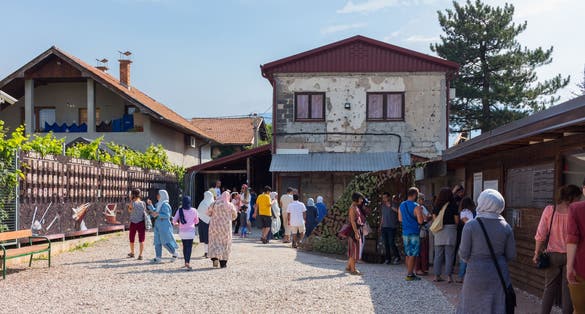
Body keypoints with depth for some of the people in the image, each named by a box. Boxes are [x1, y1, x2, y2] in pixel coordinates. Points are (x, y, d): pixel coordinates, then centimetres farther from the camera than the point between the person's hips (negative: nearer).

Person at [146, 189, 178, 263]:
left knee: (165, 242, -4)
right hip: (158, 224, 9)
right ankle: (158, 258, 8)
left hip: (164, 225, -9)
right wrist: (150, 205, 14)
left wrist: (158, 214, -24)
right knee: (157, 241, 5)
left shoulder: (165, 205, -13)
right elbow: (154, 211, 24)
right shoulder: (159, 204, 13)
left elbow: (167, 215, -19)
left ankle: (175, 254, 12)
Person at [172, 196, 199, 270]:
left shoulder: (180, 210, -3)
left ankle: (186, 262, 22)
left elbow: (174, 221, -3)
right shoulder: (193, 210, -3)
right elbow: (197, 221, 9)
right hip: (190, 231, -2)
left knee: (185, 247, 16)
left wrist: (177, 223, 19)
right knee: (189, 247, -4)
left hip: (182, 232, 2)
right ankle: (187, 262, -20)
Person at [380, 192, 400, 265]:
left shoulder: (393, 205, -5)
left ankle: (397, 258, 3)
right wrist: (380, 226, 20)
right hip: (384, 227, 6)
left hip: (391, 227, -6)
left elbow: (398, 211, -22)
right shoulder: (383, 206, 15)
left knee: (391, 243, -10)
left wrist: (390, 206, -28)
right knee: (386, 244, 6)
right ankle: (388, 258, 14)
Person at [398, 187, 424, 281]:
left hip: (405, 232, 7)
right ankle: (409, 275, -2)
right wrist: (420, 213, 1)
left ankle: (409, 272, 21)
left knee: (408, 254, 15)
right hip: (414, 233, -7)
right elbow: (420, 221, -17)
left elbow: (400, 219, 15)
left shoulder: (402, 205, 8)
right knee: (413, 254, -2)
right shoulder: (416, 207, -14)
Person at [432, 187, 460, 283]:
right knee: (449, 254, 2)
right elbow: (457, 220, -4)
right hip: (450, 230, -3)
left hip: (439, 232, 3)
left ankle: (437, 275, 11)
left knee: (438, 254, 9)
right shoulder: (453, 205, -6)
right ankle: (449, 276, 2)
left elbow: (434, 218, 3)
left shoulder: (436, 205, 1)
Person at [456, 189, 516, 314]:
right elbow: (511, 255, 0)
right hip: (499, 274, 2)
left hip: (476, 274, -2)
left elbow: (464, 254, -9)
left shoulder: (471, 225, -13)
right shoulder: (506, 227, -4)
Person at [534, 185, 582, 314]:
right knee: (567, 290, 9)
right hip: (570, 256, -2)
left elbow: (541, 235, -4)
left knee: (550, 288, 14)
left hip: (552, 255, 2)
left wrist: (537, 253, 6)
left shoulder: (549, 210, -6)